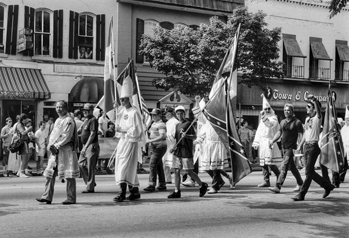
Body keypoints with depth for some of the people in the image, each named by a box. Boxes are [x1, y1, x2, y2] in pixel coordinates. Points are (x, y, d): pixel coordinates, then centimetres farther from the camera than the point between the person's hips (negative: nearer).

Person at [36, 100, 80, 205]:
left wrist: (56, 146, -16)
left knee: (69, 175, -3)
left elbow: (66, 136, -15)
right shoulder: (57, 120, 18)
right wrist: (51, 145, -1)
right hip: (55, 150, 8)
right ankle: (47, 196, 10)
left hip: (66, 150, -8)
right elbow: (53, 134, 17)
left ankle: (71, 198, 3)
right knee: (50, 173, 5)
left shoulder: (69, 120, -8)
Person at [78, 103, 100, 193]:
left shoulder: (93, 120, -12)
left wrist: (85, 147, -21)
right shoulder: (86, 120, 17)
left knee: (90, 167, -5)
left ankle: (90, 187, 2)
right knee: (81, 164, 11)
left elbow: (92, 135, -19)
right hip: (85, 146, 10)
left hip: (92, 146, -10)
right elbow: (79, 131, 23)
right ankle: (90, 182, 21)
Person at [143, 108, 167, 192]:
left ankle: (152, 185, -15)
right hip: (154, 147, 10)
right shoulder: (153, 124, 16)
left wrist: (151, 141, -27)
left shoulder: (161, 125, -14)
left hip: (159, 147, -10)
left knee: (152, 165, -14)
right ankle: (162, 185, 18)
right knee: (159, 166, 12)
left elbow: (162, 136, -26)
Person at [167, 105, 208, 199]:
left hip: (186, 151, -7)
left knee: (189, 171, -3)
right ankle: (177, 191, 6)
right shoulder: (177, 125, 17)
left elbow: (194, 137, -6)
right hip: (177, 151, 7)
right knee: (176, 171, 2)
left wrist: (186, 135, -23)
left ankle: (202, 185, 15)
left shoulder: (188, 124, -4)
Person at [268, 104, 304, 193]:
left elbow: (300, 136, -10)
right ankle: (300, 183, 33)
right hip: (284, 147, 7)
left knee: (284, 166, -13)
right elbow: (279, 132, 20)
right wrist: (273, 141, 7)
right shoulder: (282, 122, 12)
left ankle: (278, 187, -17)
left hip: (291, 147, -7)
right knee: (291, 166, 17)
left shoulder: (297, 122, -7)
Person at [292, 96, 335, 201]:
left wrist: (314, 100, -44)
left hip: (314, 146, -8)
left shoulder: (317, 118, -6)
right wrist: (300, 145, 22)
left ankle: (301, 194, -3)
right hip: (306, 146, 8)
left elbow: (318, 109, -27)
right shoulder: (307, 118, 15)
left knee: (308, 172, -5)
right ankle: (327, 186, 27)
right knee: (310, 172, 11)